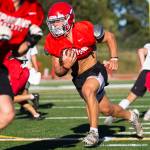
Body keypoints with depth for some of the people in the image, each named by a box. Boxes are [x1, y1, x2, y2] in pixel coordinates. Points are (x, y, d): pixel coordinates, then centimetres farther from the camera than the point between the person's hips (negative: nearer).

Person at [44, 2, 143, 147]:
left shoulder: (85, 30, -24)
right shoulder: (53, 42, -14)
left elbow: (109, 37, -5)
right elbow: (58, 72, -7)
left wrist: (114, 59, -12)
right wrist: (65, 66, -29)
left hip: (95, 71, -5)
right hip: (78, 78, 5)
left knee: (87, 90, -37)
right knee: (107, 109, 15)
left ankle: (94, 132, -29)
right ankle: (131, 116, 46)